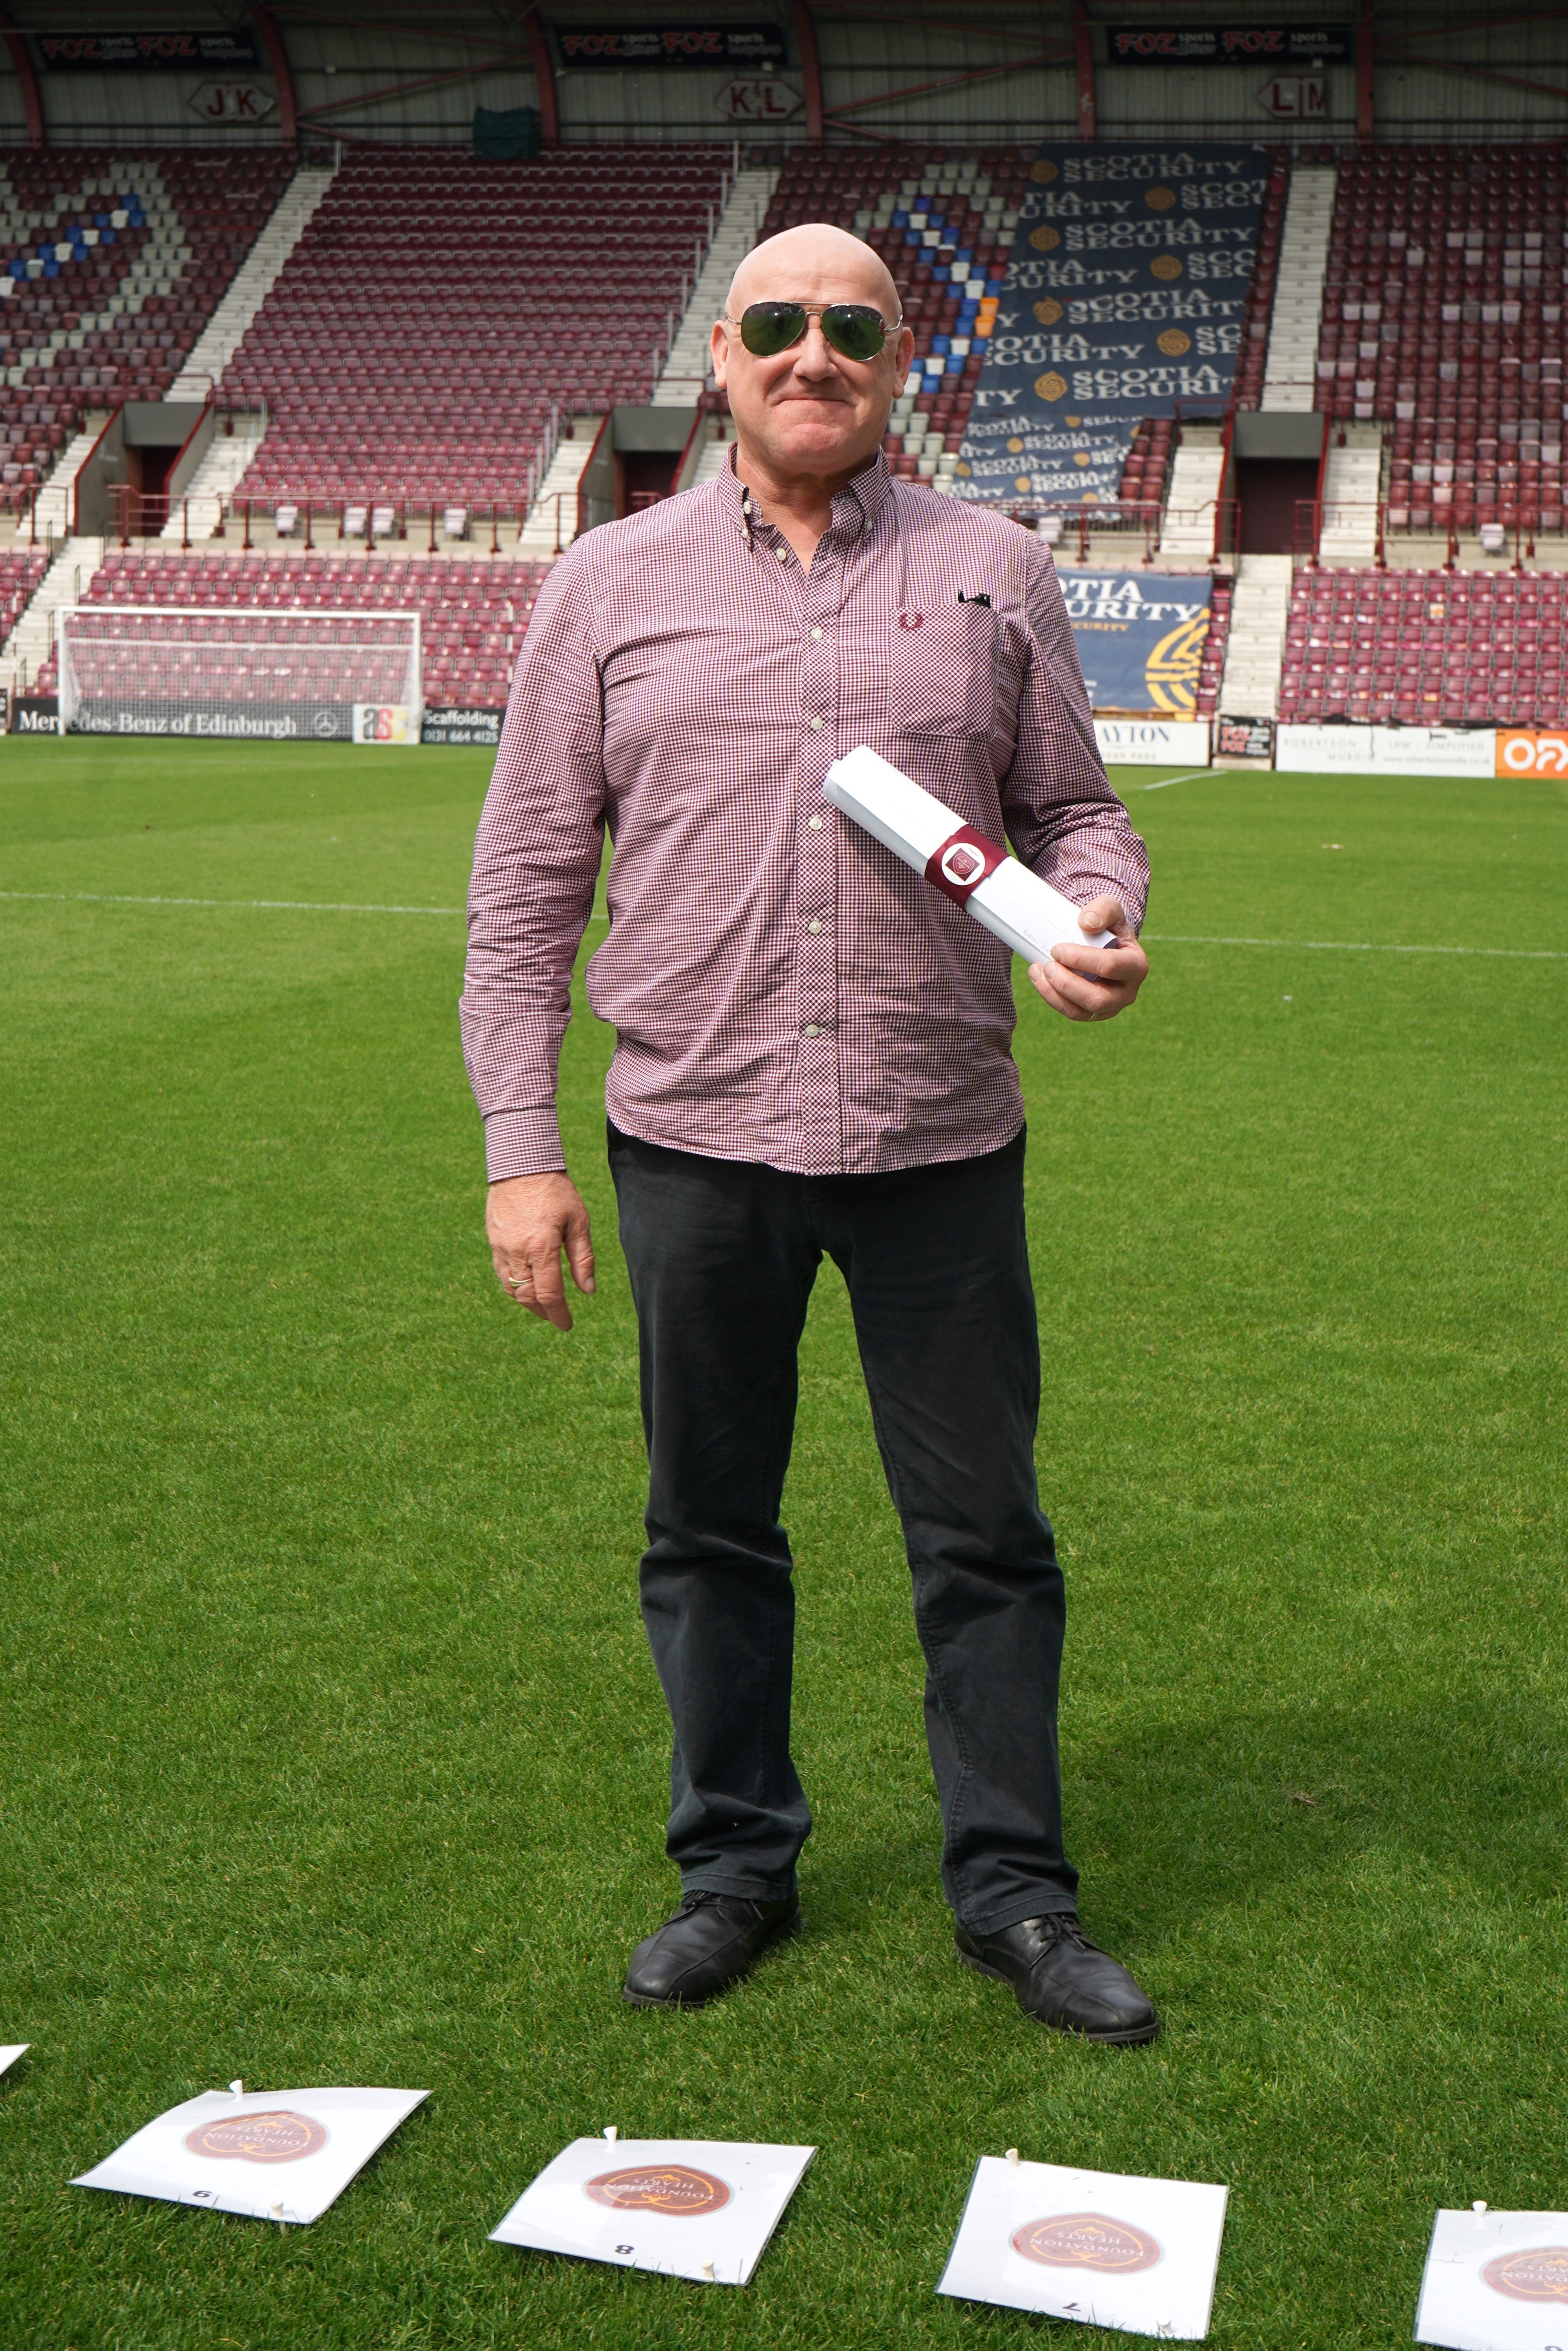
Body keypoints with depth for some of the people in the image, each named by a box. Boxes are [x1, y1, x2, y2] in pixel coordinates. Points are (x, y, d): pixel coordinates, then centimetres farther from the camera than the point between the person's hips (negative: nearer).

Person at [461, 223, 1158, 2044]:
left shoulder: (994, 573, 7)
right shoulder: (611, 583, 5)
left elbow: (1072, 811, 12)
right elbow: (527, 885, 4)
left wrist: (1100, 915, -12)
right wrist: (519, 1147, -1)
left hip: (942, 1137, 0)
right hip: (694, 1136, 0)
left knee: (983, 1532, 7)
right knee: (710, 1528, 11)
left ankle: (1013, 1889, 23)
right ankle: (735, 1864, 29)